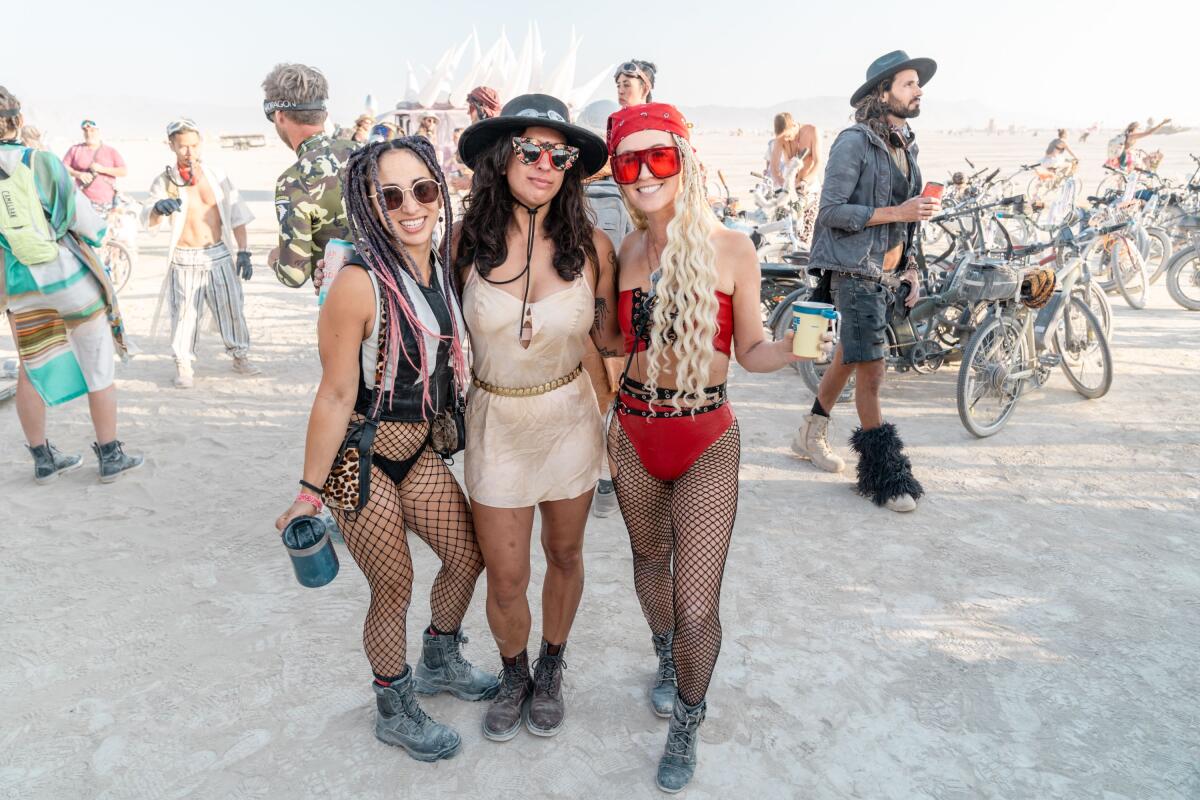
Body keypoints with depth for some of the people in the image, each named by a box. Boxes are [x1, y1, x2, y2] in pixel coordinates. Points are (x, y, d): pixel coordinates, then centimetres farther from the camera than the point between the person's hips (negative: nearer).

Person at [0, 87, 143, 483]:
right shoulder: (41, 162, -12)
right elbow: (88, 223, -10)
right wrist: (96, 234, 11)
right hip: (71, 275, -3)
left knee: (33, 370, 17)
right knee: (98, 368, 8)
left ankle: (43, 459, 26)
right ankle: (111, 457, 15)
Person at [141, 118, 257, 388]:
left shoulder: (216, 176, 3)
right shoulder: (165, 181, -3)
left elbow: (236, 215, 7)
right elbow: (148, 222, -16)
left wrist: (243, 252, 0)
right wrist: (158, 208, -39)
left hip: (219, 255, 2)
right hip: (184, 260, -2)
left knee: (231, 307, 8)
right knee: (185, 313, -1)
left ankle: (240, 356, 24)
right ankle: (184, 366, 13)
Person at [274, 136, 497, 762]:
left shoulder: (443, 265, -3)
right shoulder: (359, 284, -25)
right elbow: (336, 395, -21)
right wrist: (310, 491, -16)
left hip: (418, 450, 7)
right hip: (361, 459, -7)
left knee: (468, 556, 18)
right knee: (394, 586, 8)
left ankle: (440, 664, 48)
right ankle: (394, 711, 37)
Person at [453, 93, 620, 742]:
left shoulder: (591, 245, -11)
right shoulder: (469, 240, -11)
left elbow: (609, 339, -2)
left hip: (569, 419, 1)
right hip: (495, 422, 0)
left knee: (565, 555, 19)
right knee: (505, 578, 10)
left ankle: (551, 670, 47)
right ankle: (513, 675, 43)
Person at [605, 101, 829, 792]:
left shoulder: (731, 249, -9)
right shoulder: (625, 252, 0)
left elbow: (750, 352, -4)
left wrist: (792, 349, -22)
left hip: (707, 441, -3)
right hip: (634, 432, 4)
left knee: (697, 608, -3)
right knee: (650, 559, 24)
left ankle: (688, 722, 27)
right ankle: (667, 658, 54)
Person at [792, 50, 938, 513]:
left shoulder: (905, 145, 14)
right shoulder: (855, 142, -11)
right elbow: (832, 210, -17)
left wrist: (911, 267, 14)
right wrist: (896, 213, -19)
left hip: (887, 273, 8)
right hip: (855, 271, -8)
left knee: (849, 357, 16)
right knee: (871, 370, -8)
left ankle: (811, 435, 32)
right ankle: (885, 473, 0)